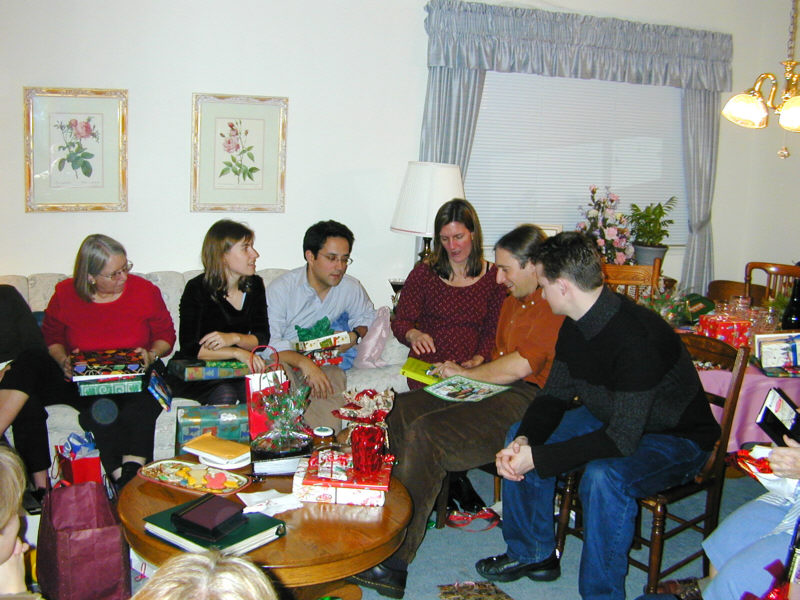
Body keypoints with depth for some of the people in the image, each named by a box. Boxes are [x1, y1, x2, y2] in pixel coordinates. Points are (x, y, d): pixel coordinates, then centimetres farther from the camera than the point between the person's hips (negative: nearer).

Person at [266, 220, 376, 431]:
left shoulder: (351, 288, 4)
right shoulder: (280, 289, -10)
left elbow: (366, 315, 25)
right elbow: (268, 342, -18)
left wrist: (355, 336, 1)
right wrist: (304, 362, -34)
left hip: (324, 363, 3)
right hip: (285, 360, -3)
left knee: (335, 376, -32)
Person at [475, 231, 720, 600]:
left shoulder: (637, 336, -33)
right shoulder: (576, 326, -5)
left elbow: (623, 439, -34)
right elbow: (554, 396, 0)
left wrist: (537, 458, -32)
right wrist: (524, 441, -20)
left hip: (677, 440, -8)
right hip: (611, 418, 9)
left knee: (603, 476, -36)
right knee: (520, 436, -2)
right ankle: (533, 554, 14)